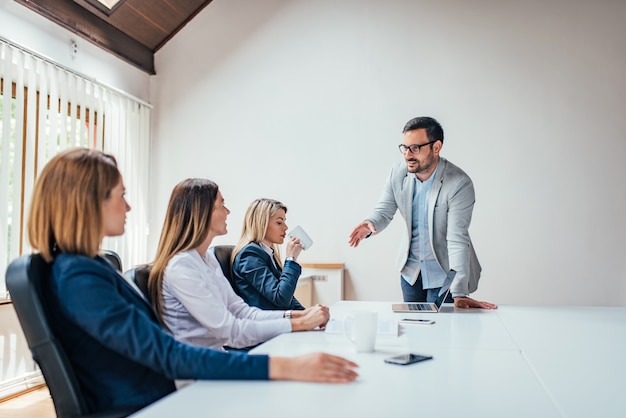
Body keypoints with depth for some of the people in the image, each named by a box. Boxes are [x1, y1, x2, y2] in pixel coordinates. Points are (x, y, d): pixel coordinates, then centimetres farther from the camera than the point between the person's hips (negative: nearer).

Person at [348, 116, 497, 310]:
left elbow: (457, 239, -28)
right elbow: (384, 211, -1)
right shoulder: (398, 173, -9)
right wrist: (370, 224, -27)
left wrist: (459, 293, -32)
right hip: (410, 268, 5)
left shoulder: (460, 184, -24)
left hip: (444, 272, -5)